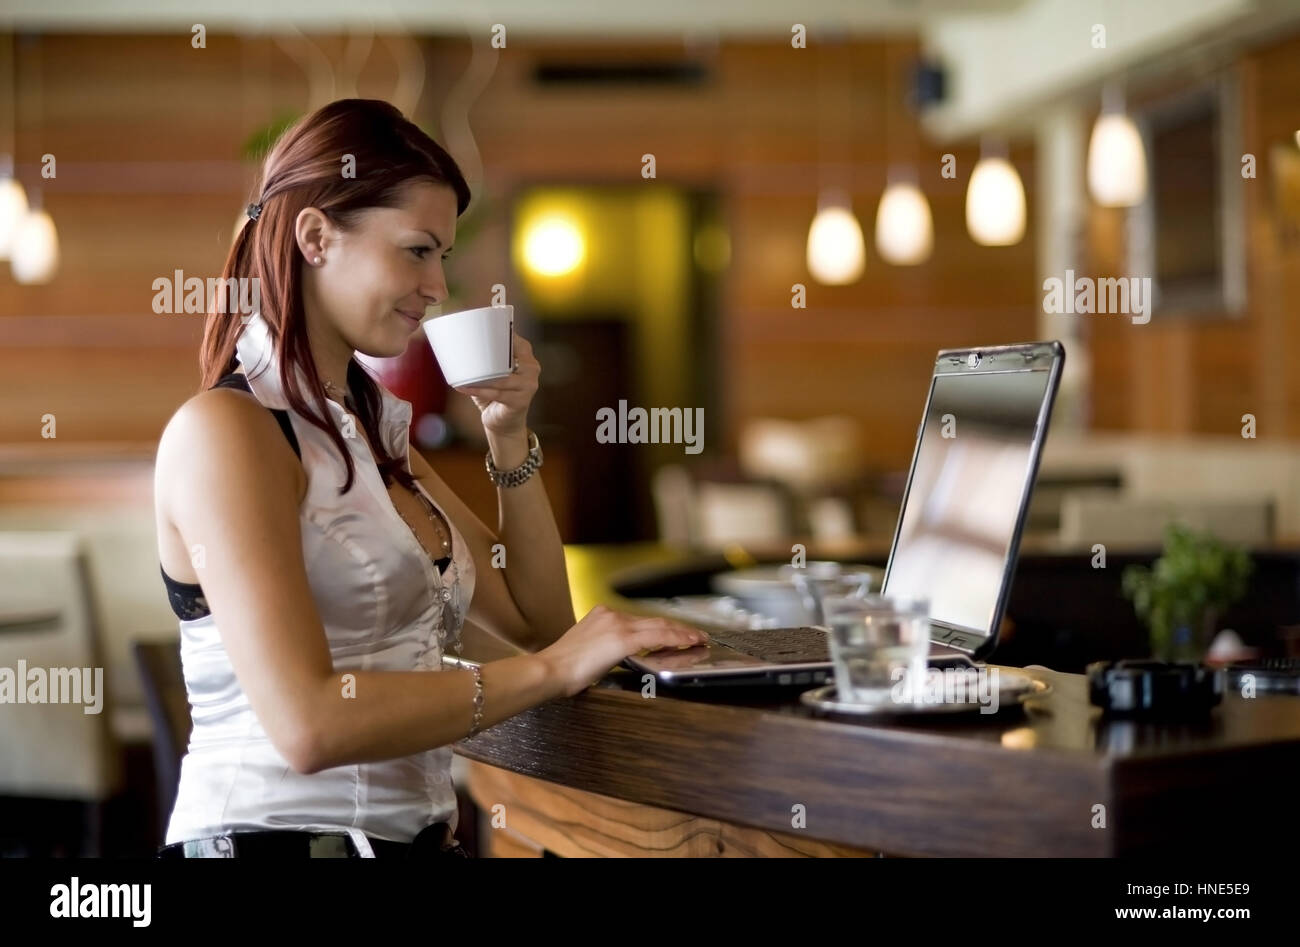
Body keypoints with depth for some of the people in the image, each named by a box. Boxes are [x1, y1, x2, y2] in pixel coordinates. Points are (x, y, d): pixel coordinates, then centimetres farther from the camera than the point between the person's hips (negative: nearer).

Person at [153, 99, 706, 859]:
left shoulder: (370, 426, 15)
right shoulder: (224, 427, -10)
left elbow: (537, 619, 18)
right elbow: (308, 724, -21)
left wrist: (508, 433, 7)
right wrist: (549, 671, -16)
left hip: (412, 832, 8)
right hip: (275, 832, -8)